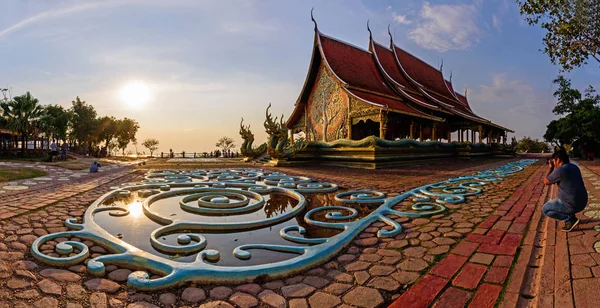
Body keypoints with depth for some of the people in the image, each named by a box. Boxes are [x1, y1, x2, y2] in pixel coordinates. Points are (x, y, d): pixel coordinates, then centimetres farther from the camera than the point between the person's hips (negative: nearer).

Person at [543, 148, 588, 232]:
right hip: (582, 202, 9)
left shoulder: (560, 170, -20)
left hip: (572, 205, -9)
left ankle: (570, 219, -3)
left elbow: (546, 182, -7)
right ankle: (570, 216, 20)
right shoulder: (574, 167, 7)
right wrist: (555, 168, 18)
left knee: (545, 209, 6)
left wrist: (550, 168, 4)